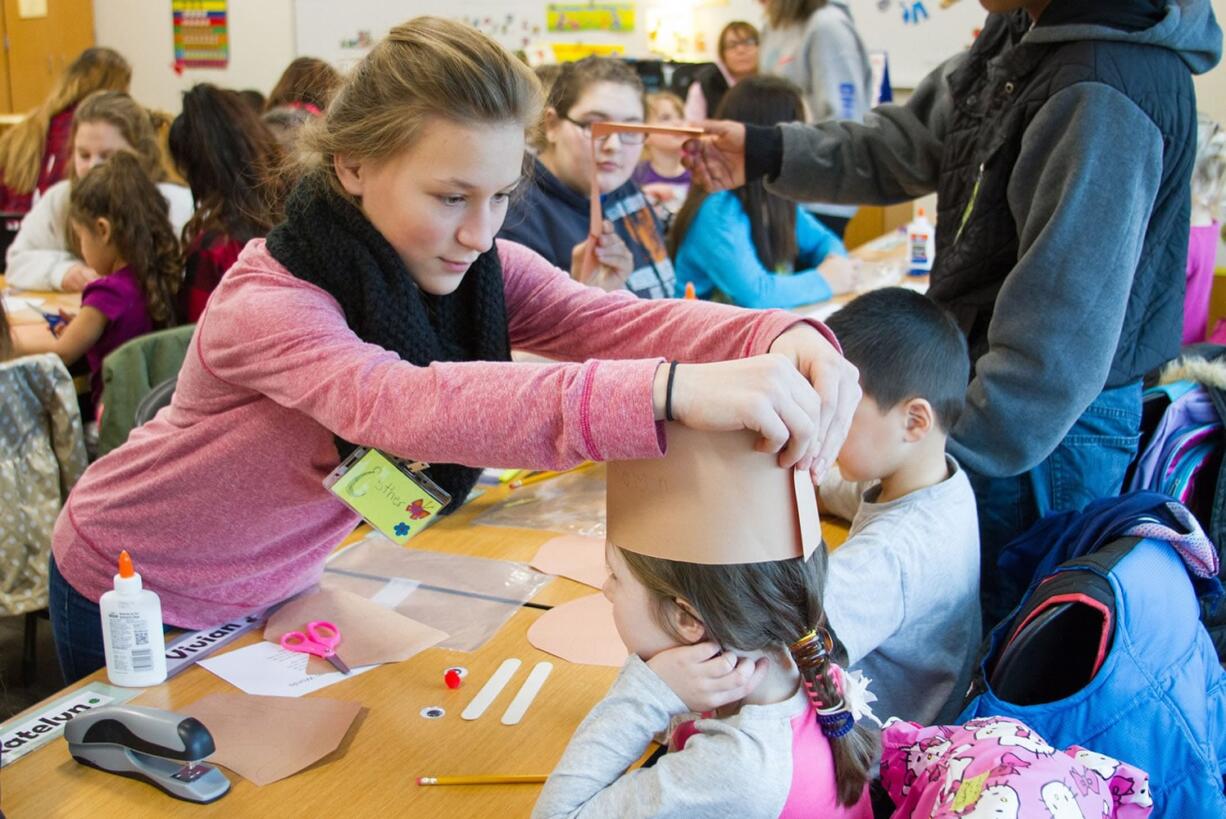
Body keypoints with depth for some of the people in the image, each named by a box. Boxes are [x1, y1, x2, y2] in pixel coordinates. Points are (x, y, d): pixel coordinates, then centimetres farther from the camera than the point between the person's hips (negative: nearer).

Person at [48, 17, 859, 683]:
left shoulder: (478, 270, -17)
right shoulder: (263, 307, -35)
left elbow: (623, 320, -31)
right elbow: (406, 404, -53)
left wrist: (783, 340, -52)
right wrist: (673, 390, -65)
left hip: (272, 590, 5)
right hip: (134, 606, -5)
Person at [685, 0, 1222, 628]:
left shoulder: (1106, 92, -27)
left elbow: (1060, 336, -29)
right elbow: (912, 142, 16)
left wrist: (945, 460, -25)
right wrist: (766, 152, 8)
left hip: (1046, 435, -9)